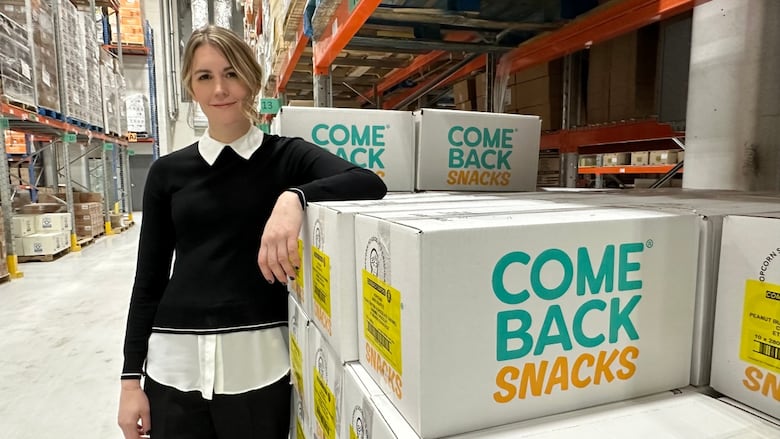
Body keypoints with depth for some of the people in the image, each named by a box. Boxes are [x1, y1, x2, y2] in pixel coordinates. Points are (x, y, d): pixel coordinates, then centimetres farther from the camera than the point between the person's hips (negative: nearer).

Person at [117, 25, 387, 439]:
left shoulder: (287, 156, -1)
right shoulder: (168, 171, 5)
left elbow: (370, 184, -18)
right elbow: (149, 279, 7)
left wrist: (294, 197, -33)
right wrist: (131, 377, 5)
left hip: (259, 360, -2)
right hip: (174, 363, 2)